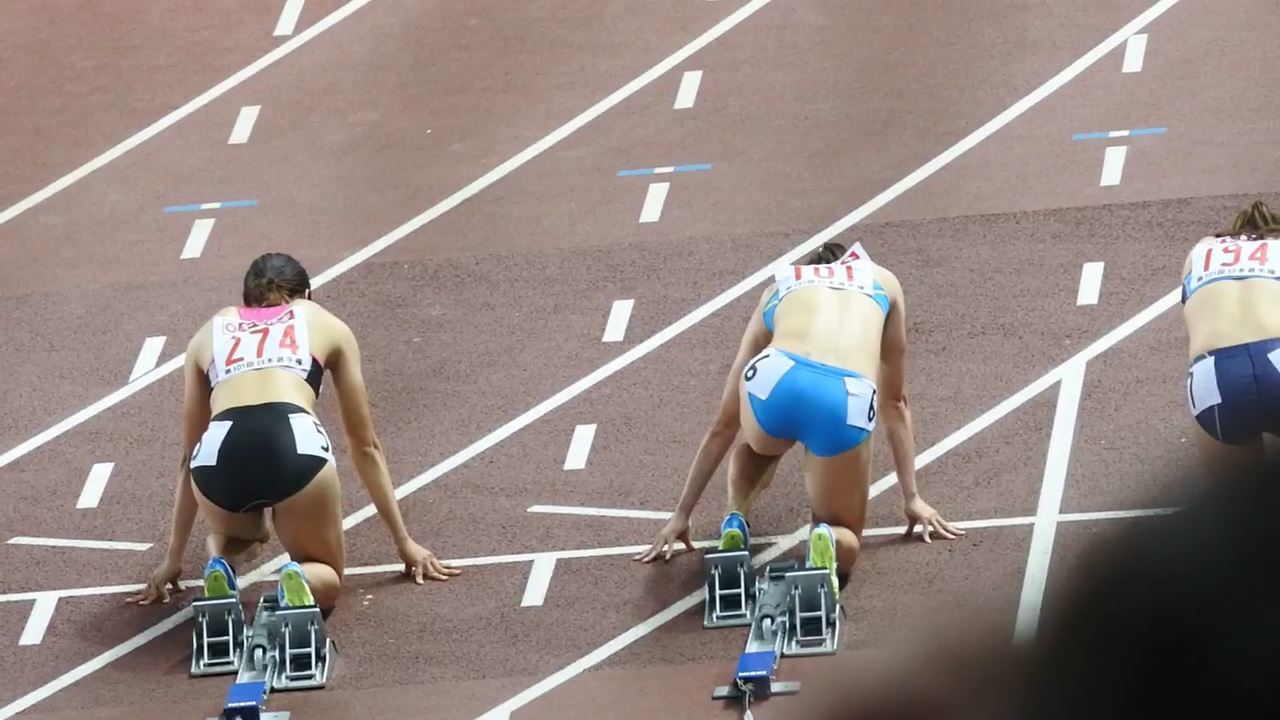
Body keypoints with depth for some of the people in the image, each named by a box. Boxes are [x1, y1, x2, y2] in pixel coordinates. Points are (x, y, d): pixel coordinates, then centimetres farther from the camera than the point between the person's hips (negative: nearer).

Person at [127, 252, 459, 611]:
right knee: (326, 577, 23)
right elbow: (365, 445, 35)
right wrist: (403, 541, 42)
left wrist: (173, 557, 45)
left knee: (236, 538, 38)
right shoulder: (326, 325, 30)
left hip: (220, 455, 2)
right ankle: (301, 582, -13)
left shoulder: (210, 332, 33)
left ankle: (220, 564, 3)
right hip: (297, 447, -2)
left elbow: (190, 454, 38)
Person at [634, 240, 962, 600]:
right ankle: (827, 544, -12)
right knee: (845, 543, 21)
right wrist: (911, 497, 49)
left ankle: (735, 525, 13)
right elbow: (895, 404, 42)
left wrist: (682, 514, 44)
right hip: (849, 402, -1)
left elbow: (725, 423, 40)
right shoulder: (882, 282, 37)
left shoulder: (779, 289, 37)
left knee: (756, 447, 40)